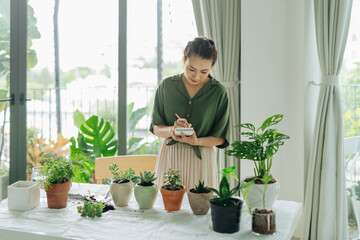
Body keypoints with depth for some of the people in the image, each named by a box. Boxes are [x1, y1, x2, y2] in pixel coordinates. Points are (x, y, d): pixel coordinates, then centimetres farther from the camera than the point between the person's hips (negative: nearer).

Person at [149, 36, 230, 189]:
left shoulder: (218, 92, -5)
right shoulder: (166, 85, -1)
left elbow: (221, 138, -2)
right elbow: (155, 128, 3)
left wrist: (196, 141, -19)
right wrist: (171, 130, -18)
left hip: (201, 159, -1)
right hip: (170, 158, 1)